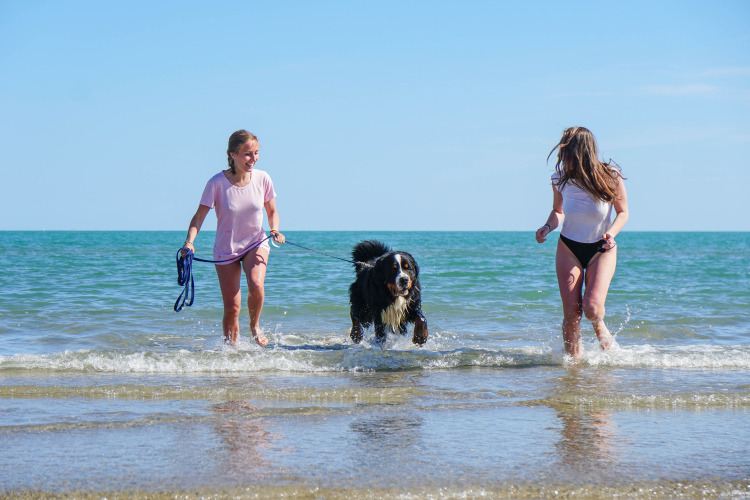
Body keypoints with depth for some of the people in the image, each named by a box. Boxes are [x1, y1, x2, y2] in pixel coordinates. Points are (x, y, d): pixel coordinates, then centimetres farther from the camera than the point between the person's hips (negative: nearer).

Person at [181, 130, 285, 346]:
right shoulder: (217, 183, -17)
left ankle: (255, 325, 2)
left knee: (256, 284, -27)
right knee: (232, 307, -4)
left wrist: (275, 230, -13)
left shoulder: (262, 179, -8)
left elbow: (272, 212, 7)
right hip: (226, 249, -1)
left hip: (256, 243, 1)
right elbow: (199, 216, -13)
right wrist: (189, 241, -30)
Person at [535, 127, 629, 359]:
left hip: (601, 250, -2)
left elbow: (622, 212, -3)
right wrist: (548, 227, -12)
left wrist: (611, 233, -22)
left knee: (592, 307, -18)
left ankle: (599, 325, 19)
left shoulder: (611, 177, -17)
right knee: (571, 312, -6)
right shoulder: (560, 179, -10)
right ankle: (573, 359, 15)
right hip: (569, 248, 2)